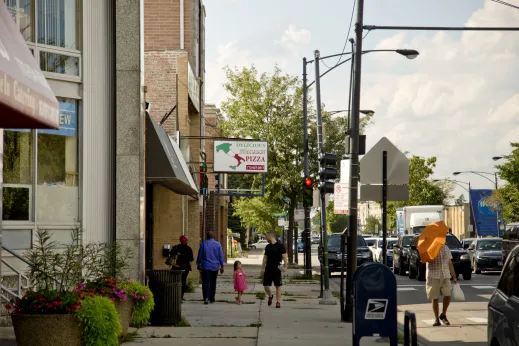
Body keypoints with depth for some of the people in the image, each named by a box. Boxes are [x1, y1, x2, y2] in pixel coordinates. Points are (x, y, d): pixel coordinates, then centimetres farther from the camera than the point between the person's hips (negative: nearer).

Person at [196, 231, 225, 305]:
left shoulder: (203, 244, -1)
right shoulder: (218, 244, 1)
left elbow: (200, 255, 5)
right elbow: (221, 256, 3)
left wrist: (198, 264, 16)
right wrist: (222, 266, 8)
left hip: (205, 266, -2)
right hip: (215, 266, 2)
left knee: (205, 283, -6)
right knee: (213, 283, 13)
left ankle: (206, 297, -24)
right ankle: (212, 298, 20)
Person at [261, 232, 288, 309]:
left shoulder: (280, 246, -5)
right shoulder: (268, 247, 13)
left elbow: (284, 256, -9)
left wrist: (285, 266, -18)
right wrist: (262, 268, 14)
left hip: (276, 269, -5)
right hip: (268, 269, 5)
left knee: (278, 286, 0)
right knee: (266, 285, 3)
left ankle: (278, 302, 5)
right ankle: (270, 296, 30)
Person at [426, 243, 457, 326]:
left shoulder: (446, 248, 14)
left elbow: (450, 263, 17)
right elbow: (429, 260, -15)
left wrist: (454, 276, 16)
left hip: (445, 276, 3)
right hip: (433, 276, -3)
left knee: (447, 296, -10)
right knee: (435, 298, 0)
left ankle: (443, 315, 11)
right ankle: (436, 319, 11)